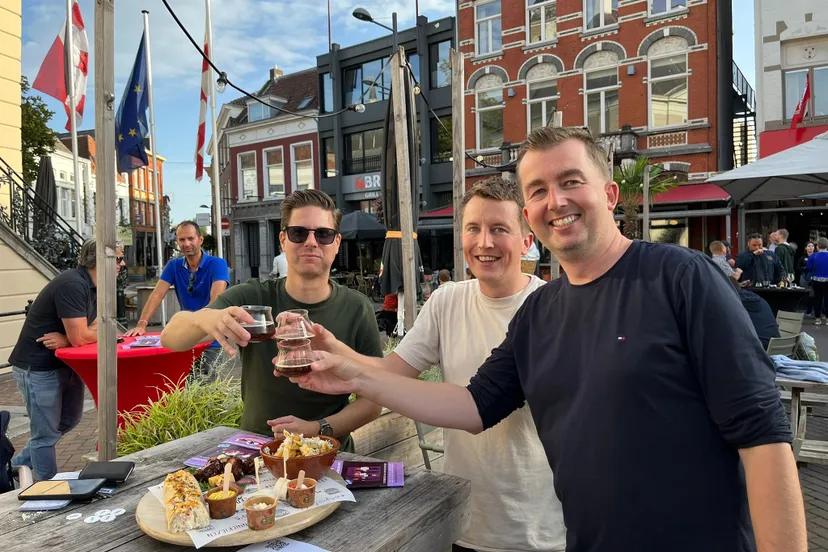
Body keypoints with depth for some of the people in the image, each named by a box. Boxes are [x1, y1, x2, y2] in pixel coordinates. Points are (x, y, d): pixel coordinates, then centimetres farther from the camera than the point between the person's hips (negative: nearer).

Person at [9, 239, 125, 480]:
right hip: (38, 367, -10)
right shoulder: (72, 285, -26)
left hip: (64, 363, 10)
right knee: (46, 433, 2)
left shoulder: (94, 287, 4)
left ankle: (20, 465, 40)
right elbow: (80, 337, -29)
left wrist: (67, 339, -18)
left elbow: (93, 331, 0)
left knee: (69, 421, 22)